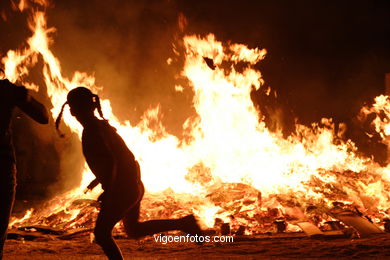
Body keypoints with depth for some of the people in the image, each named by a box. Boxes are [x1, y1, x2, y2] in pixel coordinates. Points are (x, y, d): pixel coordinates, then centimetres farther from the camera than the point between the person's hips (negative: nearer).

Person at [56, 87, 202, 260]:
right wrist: (100, 180, 23)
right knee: (134, 231, 23)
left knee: (101, 233, 6)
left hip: (121, 190, -9)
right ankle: (184, 223, 15)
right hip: (133, 186, 9)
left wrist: (107, 192, -22)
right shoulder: (102, 125, 13)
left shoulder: (91, 131, -16)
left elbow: (110, 161, -28)